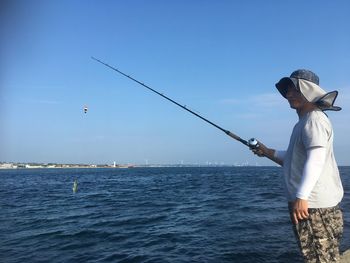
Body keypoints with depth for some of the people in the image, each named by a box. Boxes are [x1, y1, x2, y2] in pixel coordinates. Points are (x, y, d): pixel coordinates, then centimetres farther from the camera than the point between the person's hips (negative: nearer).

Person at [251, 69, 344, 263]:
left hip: (314, 205, -10)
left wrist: (301, 197, -29)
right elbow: (294, 160, 27)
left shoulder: (315, 119, -11)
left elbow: (316, 159, -24)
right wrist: (267, 152, 17)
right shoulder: (304, 122, 20)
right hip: (309, 203, 10)